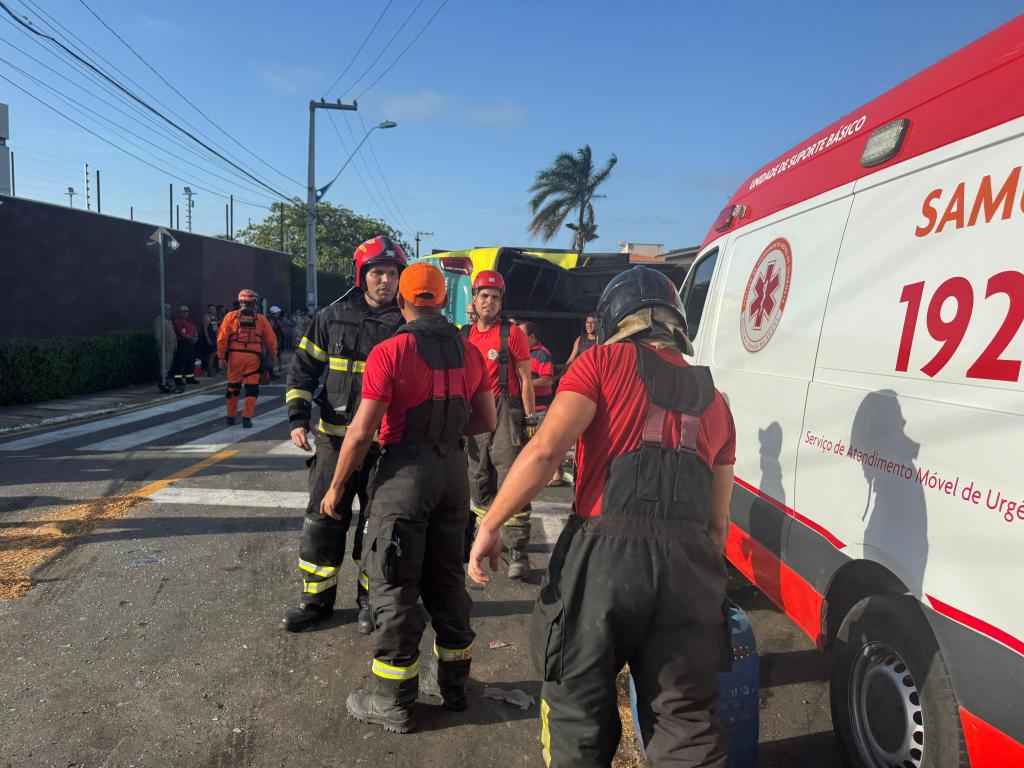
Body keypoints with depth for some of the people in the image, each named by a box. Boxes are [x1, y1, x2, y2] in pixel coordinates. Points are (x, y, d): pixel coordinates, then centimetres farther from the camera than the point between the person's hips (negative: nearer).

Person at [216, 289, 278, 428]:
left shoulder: (231, 316, 4)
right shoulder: (261, 319, 4)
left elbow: (222, 338, -1)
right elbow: (271, 339, 6)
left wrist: (222, 357, 2)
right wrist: (273, 354, 20)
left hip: (235, 355, 1)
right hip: (254, 357, -1)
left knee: (233, 386, 14)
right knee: (252, 388, 6)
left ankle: (231, 417, 24)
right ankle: (246, 418, 0)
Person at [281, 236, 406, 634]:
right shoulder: (332, 317, 2)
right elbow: (303, 368, 6)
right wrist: (298, 418, -5)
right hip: (335, 437, 1)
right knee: (323, 519, 7)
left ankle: (371, 598, 26)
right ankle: (316, 598, 24)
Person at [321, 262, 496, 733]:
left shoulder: (389, 352, -12)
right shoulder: (468, 352, 5)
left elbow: (361, 432, -14)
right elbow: (486, 421, 10)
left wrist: (336, 487, -3)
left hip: (405, 470, -6)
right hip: (454, 470, 6)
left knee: (394, 586, 5)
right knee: (447, 578, 18)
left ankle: (393, 703, 16)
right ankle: (454, 681, 32)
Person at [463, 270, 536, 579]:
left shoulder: (512, 333, -1)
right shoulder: (464, 335, 12)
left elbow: (525, 380, -2)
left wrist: (530, 420, -7)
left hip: (505, 412, -5)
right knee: (479, 482, 14)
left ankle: (518, 552, -7)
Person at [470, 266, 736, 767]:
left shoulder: (605, 361, 5)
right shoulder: (713, 399, 20)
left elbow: (544, 449, -9)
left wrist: (489, 526, -3)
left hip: (605, 552, -4)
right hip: (689, 563, 5)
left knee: (578, 707, 14)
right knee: (686, 725, 15)